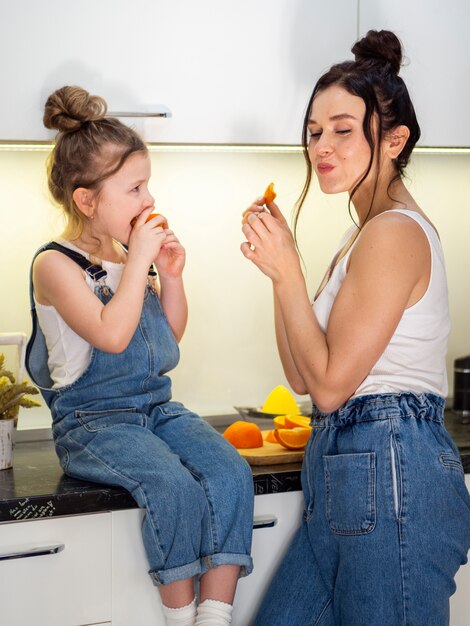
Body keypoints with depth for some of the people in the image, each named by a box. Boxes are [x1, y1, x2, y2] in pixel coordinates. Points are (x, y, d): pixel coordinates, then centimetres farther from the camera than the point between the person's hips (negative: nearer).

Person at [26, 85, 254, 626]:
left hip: (158, 407, 6)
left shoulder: (132, 253, 10)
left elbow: (171, 334, 19)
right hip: (91, 420, -6)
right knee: (175, 489, -30)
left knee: (231, 474, -19)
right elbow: (112, 335, -23)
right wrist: (138, 260, -17)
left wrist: (171, 276, 2)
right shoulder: (56, 264, -8)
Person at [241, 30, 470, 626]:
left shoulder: (395, 233, -15)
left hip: (391, 473, -9)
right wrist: (278, 266, 5)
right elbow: (302, 378, 12)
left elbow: (330, 384, -15)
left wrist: (288, 272, -12)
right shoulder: (364, 233, 15)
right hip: (347, 475, 10)